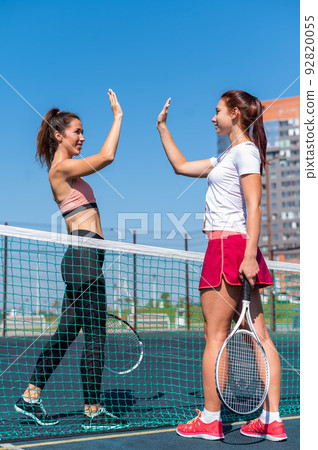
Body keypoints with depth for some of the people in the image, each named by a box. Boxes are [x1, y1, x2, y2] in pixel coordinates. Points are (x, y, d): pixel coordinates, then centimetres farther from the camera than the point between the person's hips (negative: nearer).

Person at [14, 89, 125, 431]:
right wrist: (118, 116, -10)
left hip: (81, 258, 10)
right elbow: (107, 156, -17)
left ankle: (31, 396, 19)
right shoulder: (61, 168, -9)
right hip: (85, 254, -10)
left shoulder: (68, 169, 20)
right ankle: (93, 412, 3)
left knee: (67, 331, 13)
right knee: (95, 335, -5)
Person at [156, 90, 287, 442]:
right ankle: (272, 420, 6)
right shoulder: (227, 156, 23)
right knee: (258, 335, 4)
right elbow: (181, 166, 31)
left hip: (230, 245, -9)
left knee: (215, 335, -3)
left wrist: (249, 255, -22)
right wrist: (162, 128, 30)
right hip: (231, 248, 9)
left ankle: (209, 420, 5)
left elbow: (254, 207, -15)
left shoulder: (245, 151, -6)